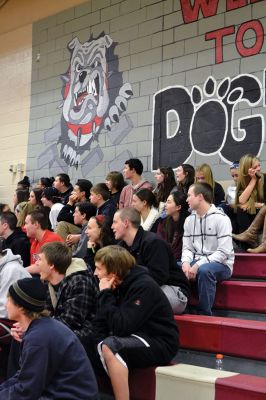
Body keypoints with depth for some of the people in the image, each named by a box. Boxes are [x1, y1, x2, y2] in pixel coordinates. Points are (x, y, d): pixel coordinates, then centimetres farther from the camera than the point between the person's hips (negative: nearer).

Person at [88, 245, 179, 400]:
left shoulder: (143, 286, -21)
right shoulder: (116, 286, 2)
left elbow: (121, 327, -27)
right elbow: (99, 323, 1)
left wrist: (106, 294, -22)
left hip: (159, 343, -8)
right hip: (135, 338, 8)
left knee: (109, 347, -31)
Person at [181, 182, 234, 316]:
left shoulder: (221, 218, -12)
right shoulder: (189, 220, 9)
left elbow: (224, 252, -18)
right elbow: (187, 248, 6)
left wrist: (198, 265, -24)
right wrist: (186, 263, -17)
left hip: (221, 265, -6)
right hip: (197, 263, 6)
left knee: (204, 270, -38)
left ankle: (205, 314, -23)